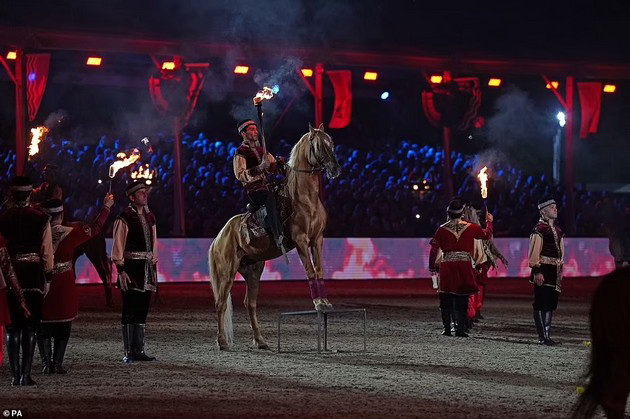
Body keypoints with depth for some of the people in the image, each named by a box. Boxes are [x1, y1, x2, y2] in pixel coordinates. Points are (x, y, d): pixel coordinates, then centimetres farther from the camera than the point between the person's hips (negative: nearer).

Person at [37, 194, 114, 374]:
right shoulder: (69, 234, -10)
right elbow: (95, 228, 0)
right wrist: (106, 207, 12)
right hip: (65, 289, -1)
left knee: (43, 327, 10)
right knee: (63, 328, 9)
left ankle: (46, 363, 4)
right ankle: (57, 363, 5)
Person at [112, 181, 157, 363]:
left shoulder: (149, 217, 14)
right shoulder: (124, 218, -8)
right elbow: (118, 246, -9)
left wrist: (154, 265, 15)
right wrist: (121, 270, -14)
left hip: (147, 268, 7)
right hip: (131, 267, -7)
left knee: (142, 311, 10)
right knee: (130, 311, -4)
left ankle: (139, 350, 15)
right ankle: (129, 352, 0)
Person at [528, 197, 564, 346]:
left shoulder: (557, 230, 16)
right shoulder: (539, 229, -10)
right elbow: (534, 253, -13)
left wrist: (560, 269, 18)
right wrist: (537, 271, -18)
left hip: (555, 271, 8)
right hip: (543, 270, -8)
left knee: (551, 304, 11)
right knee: (541, 304, -5)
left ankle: (547, 335, 16)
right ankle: (542, 337, -3)